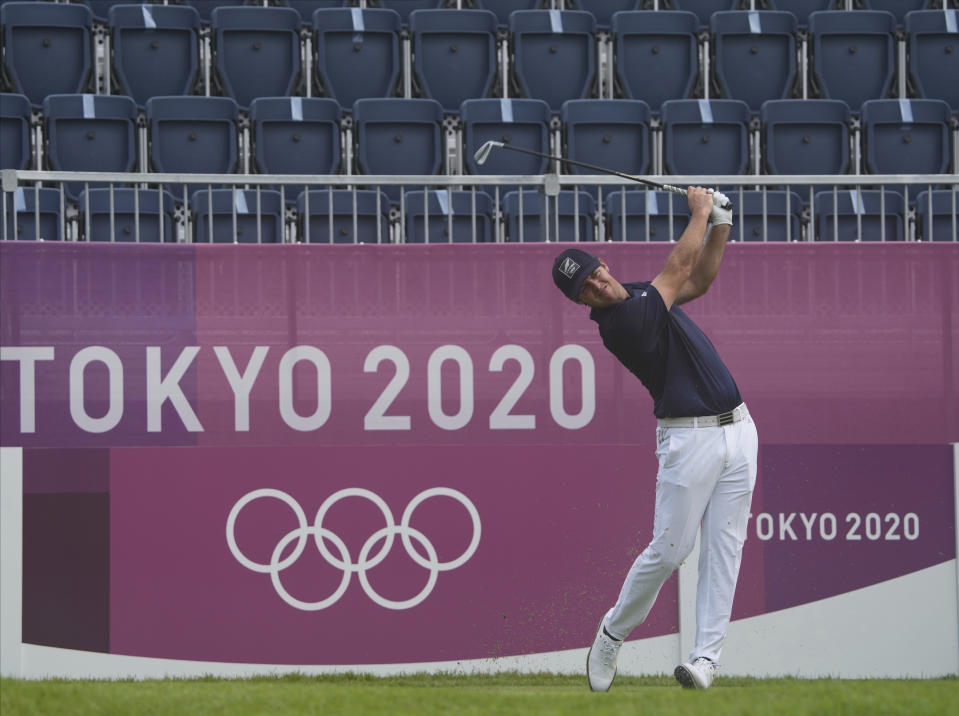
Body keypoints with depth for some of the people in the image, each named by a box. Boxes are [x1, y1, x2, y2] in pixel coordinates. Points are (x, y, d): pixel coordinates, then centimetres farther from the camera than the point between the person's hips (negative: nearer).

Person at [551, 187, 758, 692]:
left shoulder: (642, 294, 12)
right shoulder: (618, 321, -16)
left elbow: (699, 280, 24)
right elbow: (679, 269, -11)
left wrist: (720, 223, 10)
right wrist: (699, 211, 1)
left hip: (737, 428, 7)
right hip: (689, 438, -7)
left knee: (723, 548, 0)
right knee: (669, 550, -7)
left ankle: (706, 657, -2)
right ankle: (613, 633, 16)